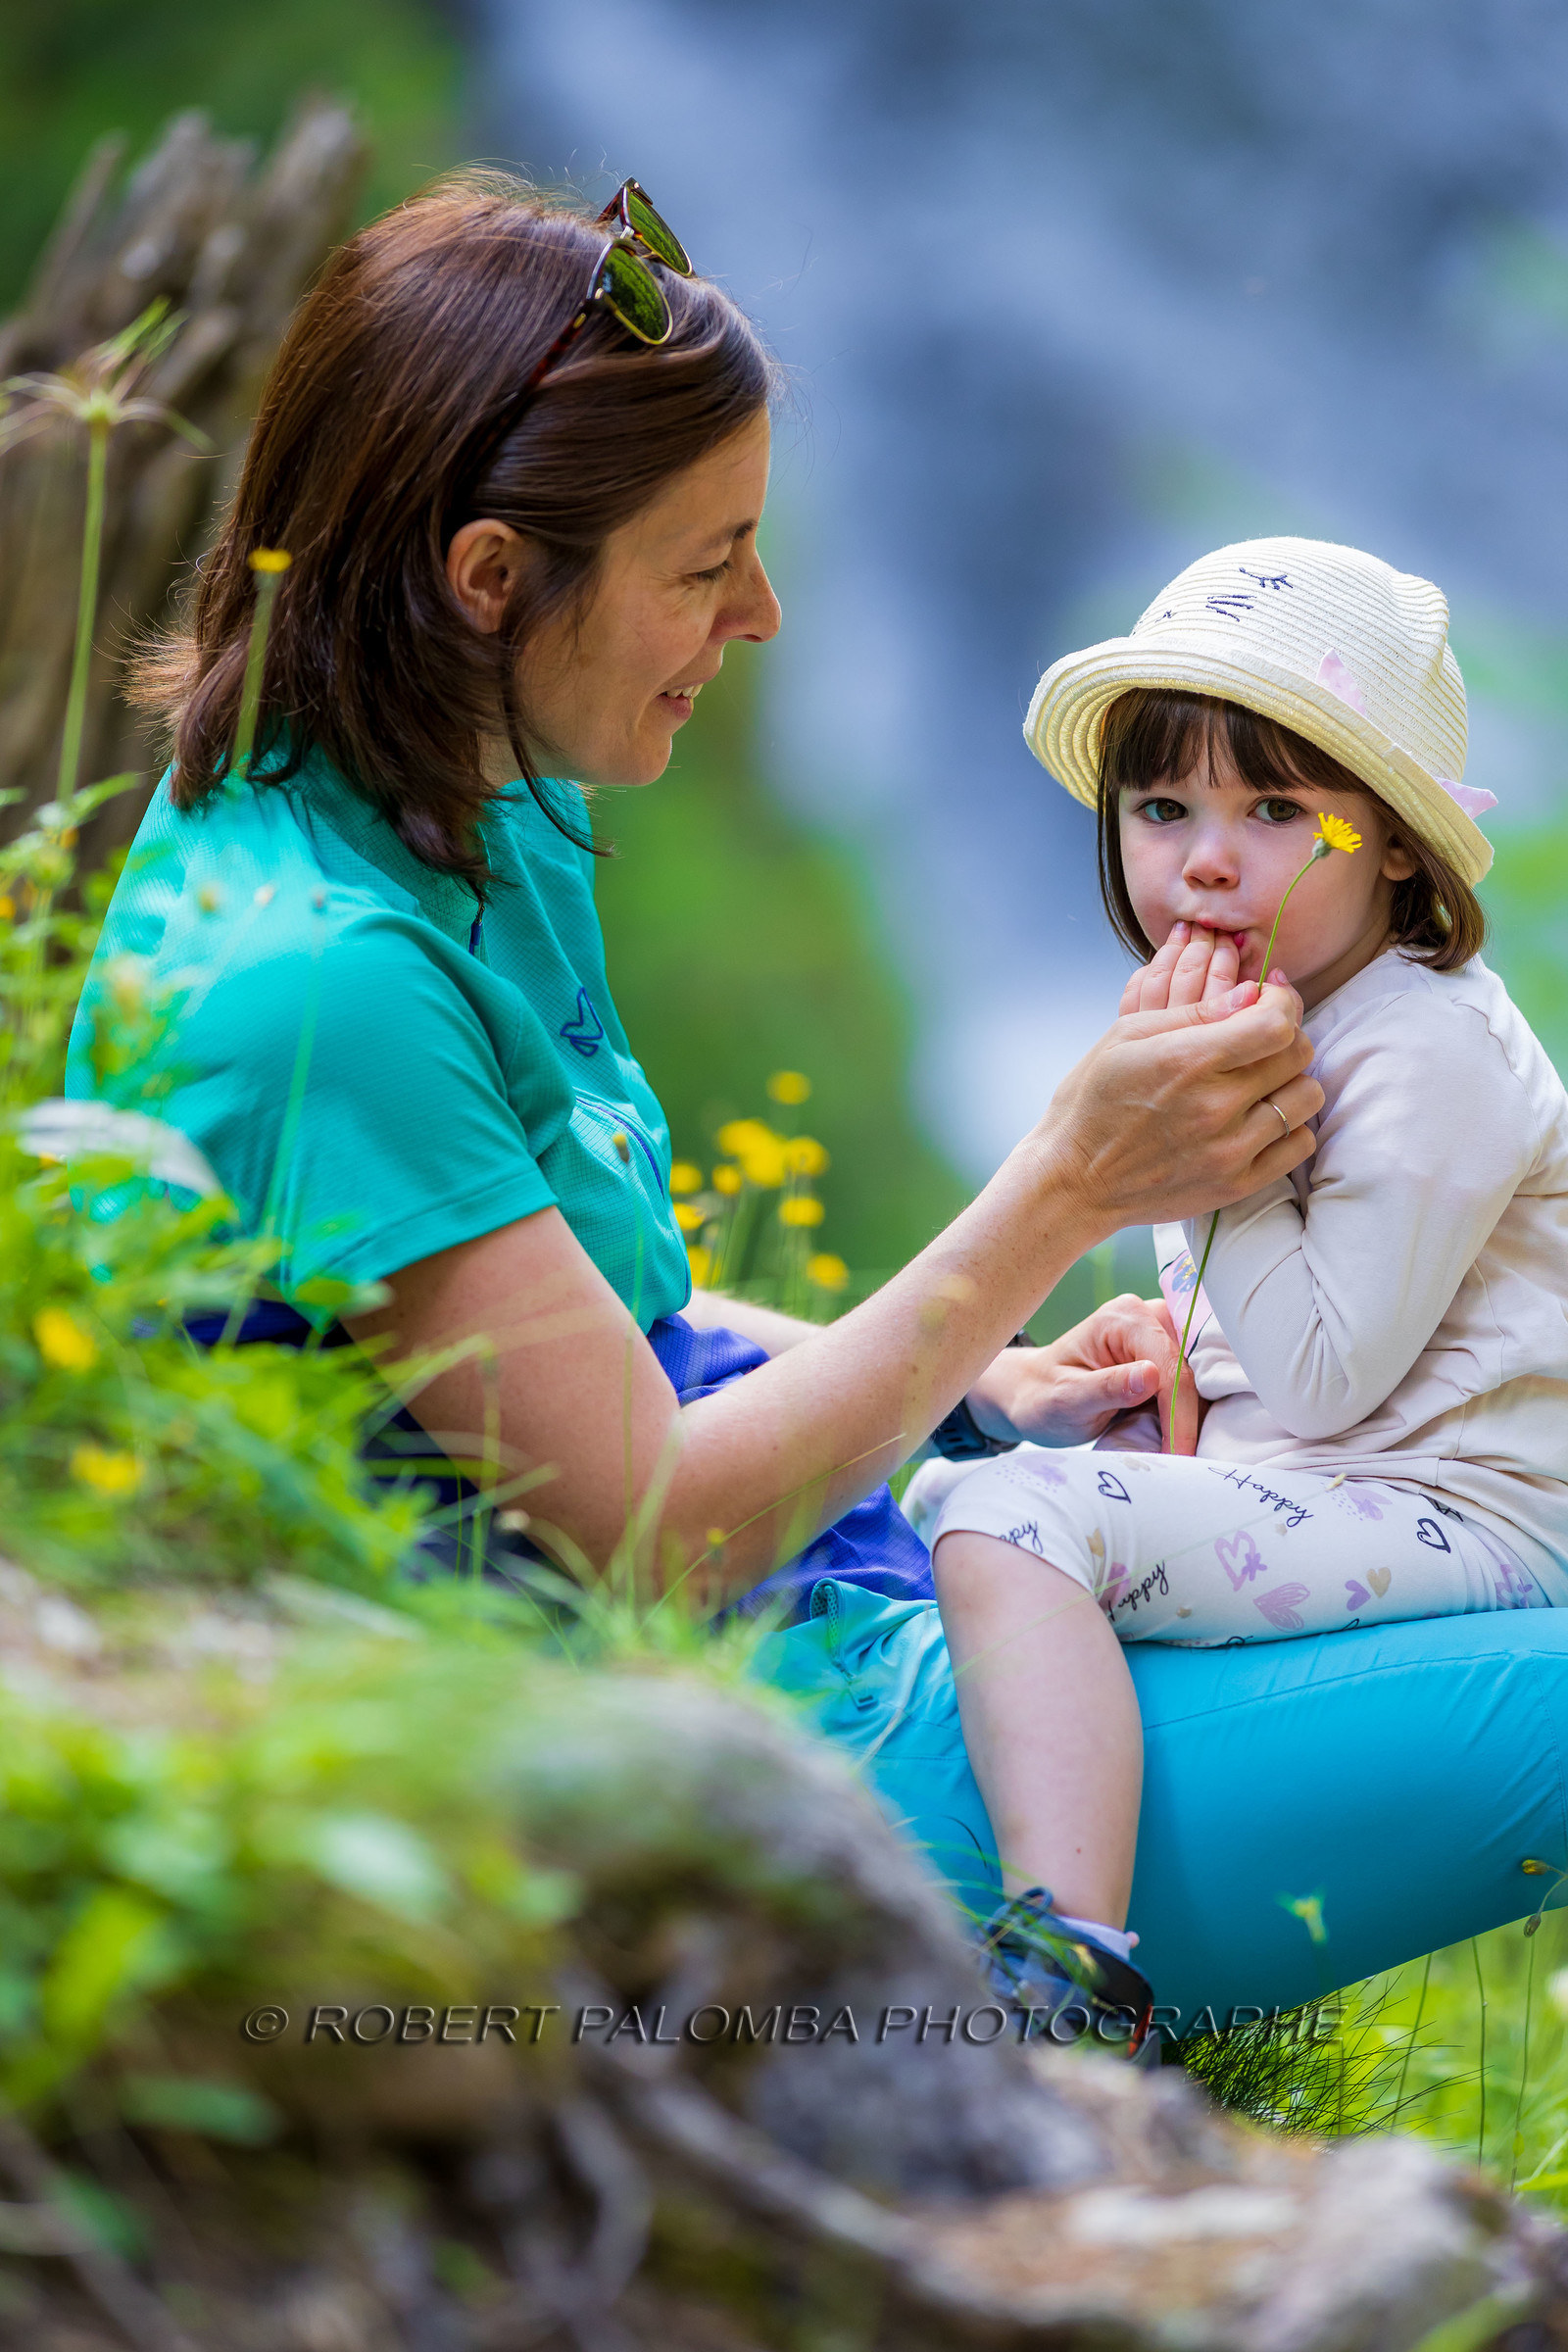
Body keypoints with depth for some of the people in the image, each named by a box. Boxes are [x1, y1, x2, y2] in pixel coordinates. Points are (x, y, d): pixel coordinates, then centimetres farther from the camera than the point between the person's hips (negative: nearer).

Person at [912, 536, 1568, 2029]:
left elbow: (1322, 1376, -23)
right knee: (945, 1487, 22)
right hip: (1294, 1484, 11)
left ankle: (1067, 1955, -41)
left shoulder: (1428, 1052, -17)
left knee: (1016, 1522, -27)